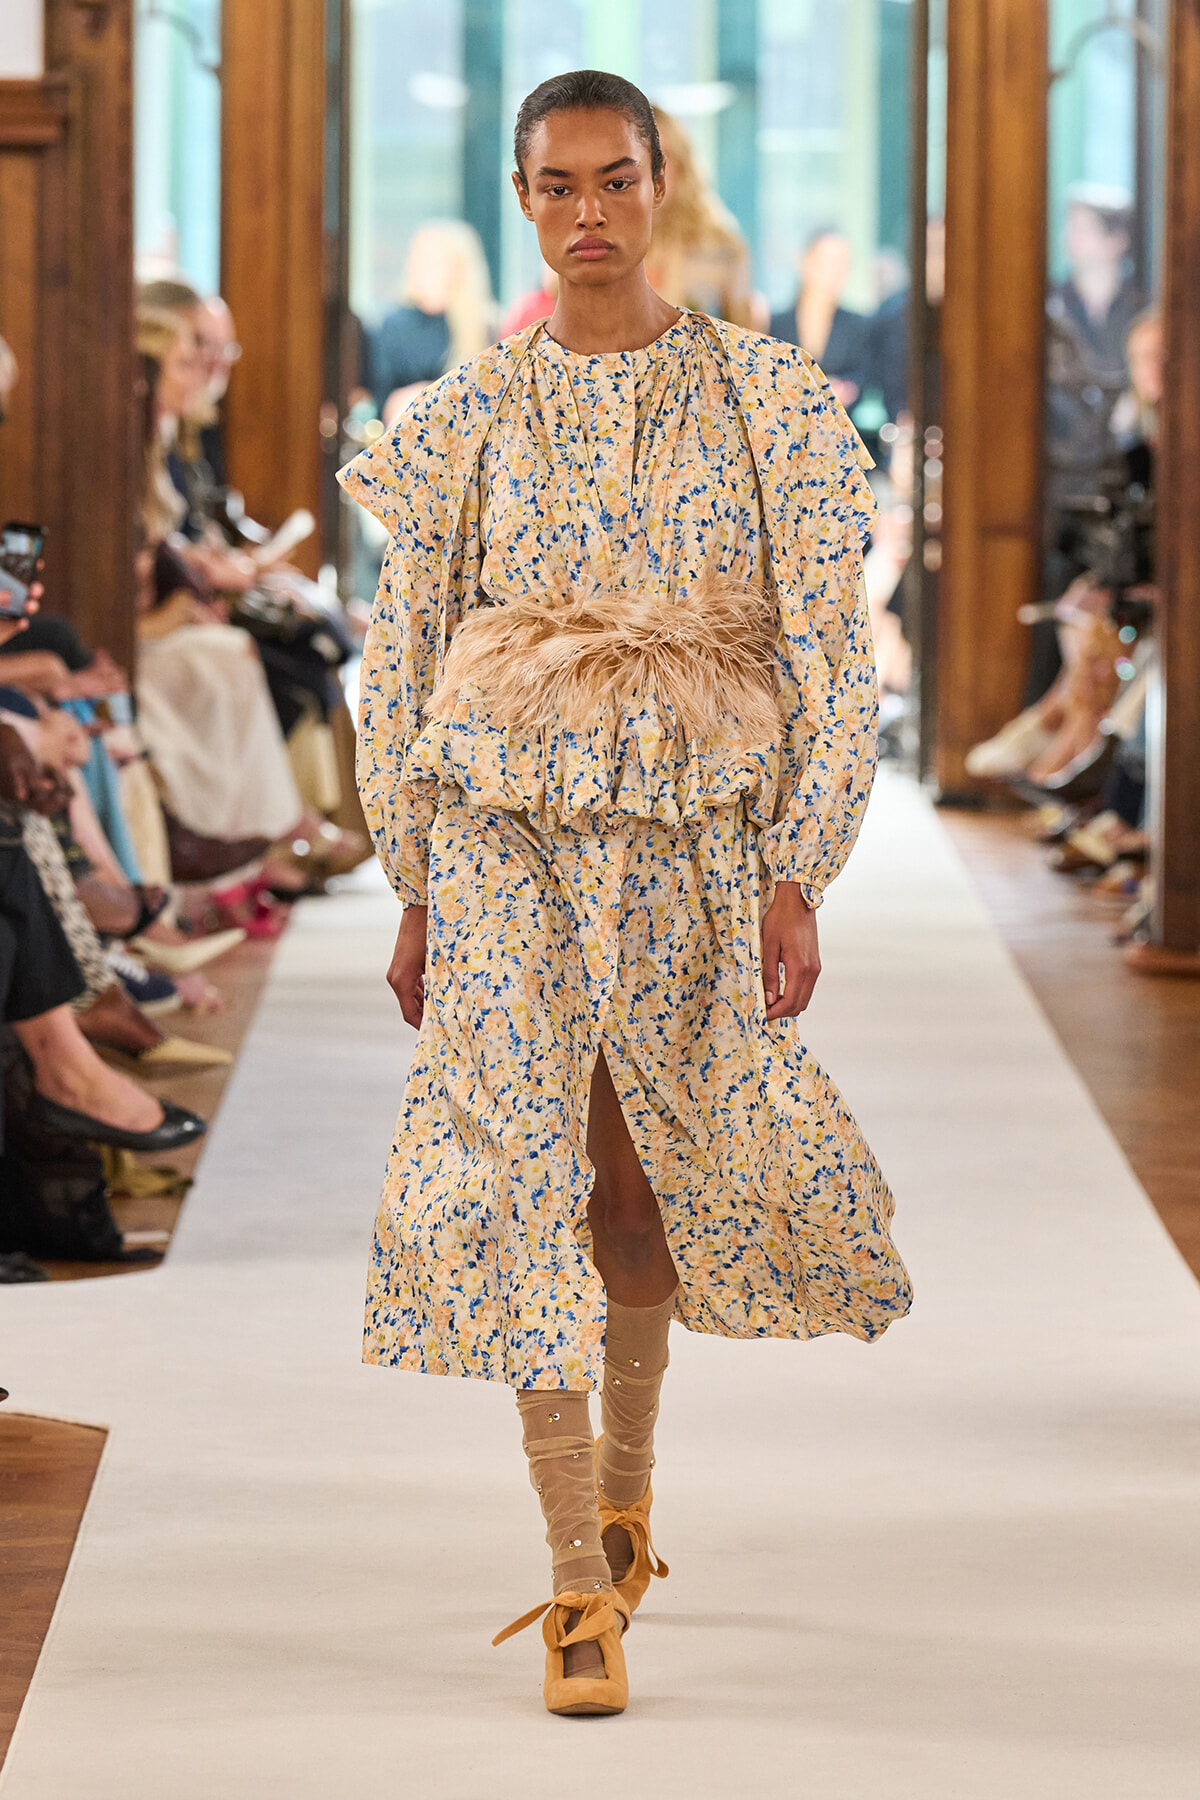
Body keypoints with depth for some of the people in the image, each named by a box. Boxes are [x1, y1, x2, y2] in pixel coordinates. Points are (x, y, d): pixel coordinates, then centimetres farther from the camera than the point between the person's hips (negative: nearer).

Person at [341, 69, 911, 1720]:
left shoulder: (770, 401, -1)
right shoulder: (469, 415, 2)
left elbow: (835, 656, -2)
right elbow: (401, 659, 6)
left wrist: (798, 878, -9)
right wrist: (414, 890, 3)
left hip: (695, 839, 0)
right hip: (508, 837, 0)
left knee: (654, 1171, 12)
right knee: (528, 1180, -6)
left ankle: (625, 1475, 40)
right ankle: (583, 1594, -2)